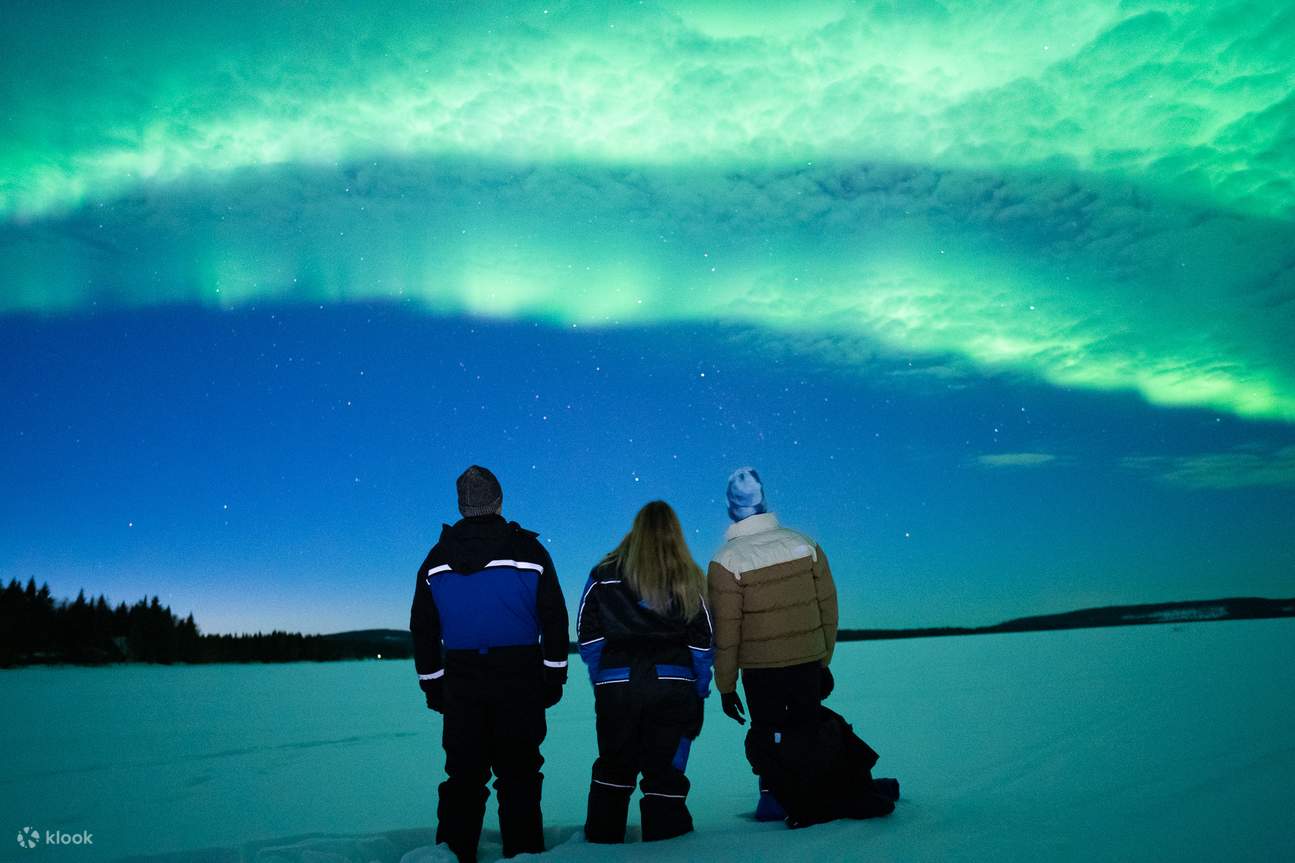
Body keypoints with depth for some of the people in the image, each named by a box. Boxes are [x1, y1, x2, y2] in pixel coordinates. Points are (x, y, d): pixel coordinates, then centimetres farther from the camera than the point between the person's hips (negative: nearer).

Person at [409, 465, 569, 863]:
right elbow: (554, 620, -2)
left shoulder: (437, 559, 6)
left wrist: (432, 687, 17)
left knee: (463, 774, 10)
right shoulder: (528, 551, -3)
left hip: (460, 685, 2)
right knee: (518, 774, 5)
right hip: (519, 681, -2)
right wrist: (554, 677, 5)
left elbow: (423, 630, 10)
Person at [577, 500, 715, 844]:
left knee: (613, 768, 17)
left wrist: (601, 679, 8)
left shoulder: (605, 574, 1)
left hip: (616, 687, 1)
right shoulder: (688, 578, 1)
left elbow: (588, 634, 1)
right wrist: (698, 691, 9)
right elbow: (702, 642, 2)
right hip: (673, 689, -1)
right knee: (665, 773, 8)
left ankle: (602, 841, 26)